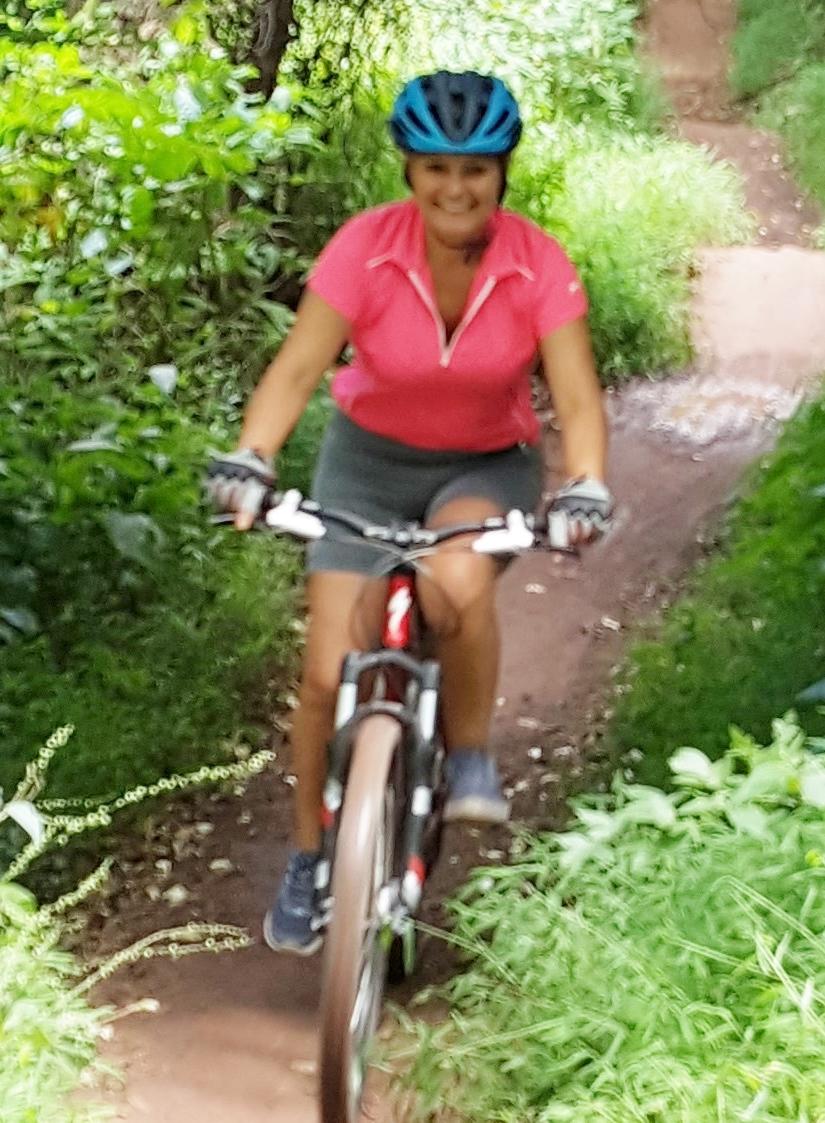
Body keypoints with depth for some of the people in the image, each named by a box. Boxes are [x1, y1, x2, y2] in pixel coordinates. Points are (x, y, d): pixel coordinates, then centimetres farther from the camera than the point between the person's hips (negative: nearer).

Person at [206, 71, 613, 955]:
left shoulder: (537, 265, -20)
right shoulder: (365, 248, -22)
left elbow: (576, 398, -25)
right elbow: (296, 369, -27)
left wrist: (584, 488, -43)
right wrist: (247, 462, -43)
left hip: (488, 465, 0)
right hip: (370, 459, 1)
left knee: (459, 582, -35)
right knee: (330, 672, -5)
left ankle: (470, 758, -8)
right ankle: (309, 861, 17)